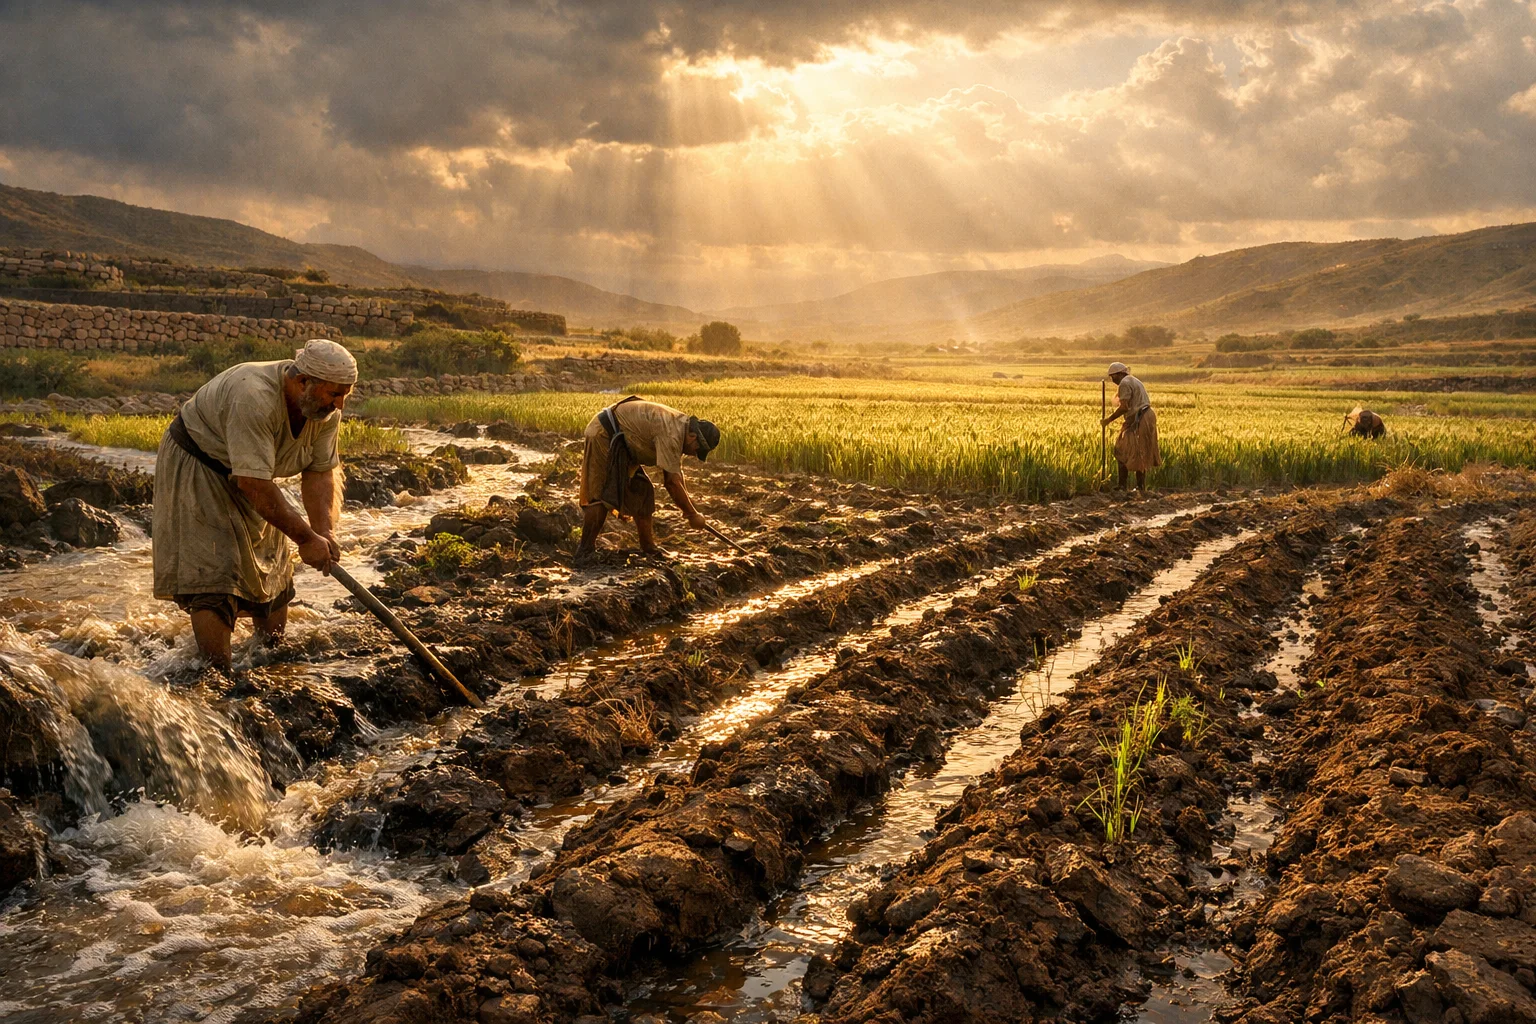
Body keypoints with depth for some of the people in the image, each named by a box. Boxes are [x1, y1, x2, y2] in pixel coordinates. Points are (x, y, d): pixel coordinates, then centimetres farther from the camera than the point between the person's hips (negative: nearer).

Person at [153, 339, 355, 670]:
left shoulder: (326, 409, -15)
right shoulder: (254, 398, -39)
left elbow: (321, 472, -11)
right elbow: (254, 484, -39)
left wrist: (325, 532, -27)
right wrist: (306, 538, -34)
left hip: (248, 475, 8)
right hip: (197, 471, -7)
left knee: (272, 566, 9)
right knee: (214, 572, -16)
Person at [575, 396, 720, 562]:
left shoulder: (680, 425, 3)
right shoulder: (671, 433, -28)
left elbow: (675, 473, 12)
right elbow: (673, 482, -27)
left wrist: (689, 506, 10)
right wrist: (692, 514, -18)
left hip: (622, 445, 10)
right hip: (603, 436, -10)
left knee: (642, 491, 8)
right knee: (599, 496, -11)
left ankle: (648, 547, 15)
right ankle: (585, 552, -4)